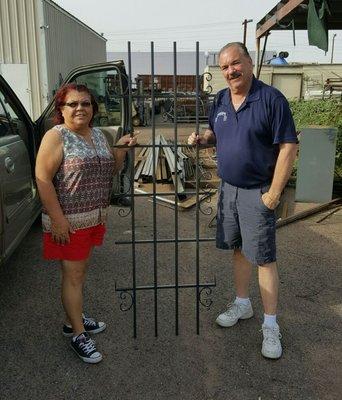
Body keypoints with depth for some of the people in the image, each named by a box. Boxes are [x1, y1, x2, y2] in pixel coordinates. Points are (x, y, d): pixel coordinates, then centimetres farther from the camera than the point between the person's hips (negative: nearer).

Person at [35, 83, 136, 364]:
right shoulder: (56, 136, -11)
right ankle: (78, 335, 15)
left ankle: (74, 319, 35)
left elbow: (110, 171, 18)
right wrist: (57, 219, -20)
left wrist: (121, 150, 0)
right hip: (69, 220, -7)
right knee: (73, 275, 2)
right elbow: (43, 179, -16)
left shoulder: (98, 135, 10)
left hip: (95, 217, 7)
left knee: (81, 270, 18)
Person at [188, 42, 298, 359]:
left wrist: (273, 193, -17)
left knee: (263, 257, 0)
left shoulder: (271, 99, -13)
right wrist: (202, 139, -2)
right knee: (238, 249, 17)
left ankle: (270, 326, 13)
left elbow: (288, 147, -15)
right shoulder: (220, 100, 6)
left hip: (257, 192, -6)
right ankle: (242, 304, 35)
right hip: (228, 188, 6)